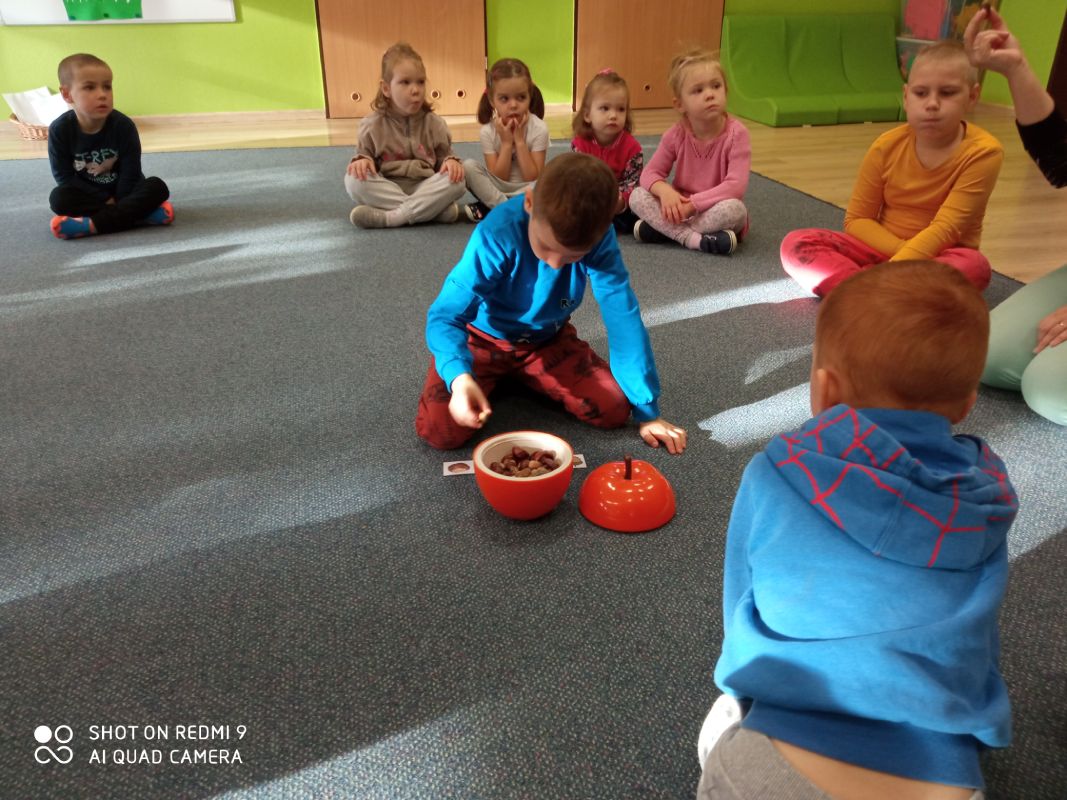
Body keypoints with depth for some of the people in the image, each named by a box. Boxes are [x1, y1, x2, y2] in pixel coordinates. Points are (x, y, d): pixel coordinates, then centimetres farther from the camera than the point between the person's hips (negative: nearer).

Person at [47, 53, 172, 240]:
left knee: (158, 187, -25)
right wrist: (106, 200, -19)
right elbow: (64, 176, -13)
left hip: (121, 192, 0)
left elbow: (130, 173, -13)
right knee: (59, 198, -28)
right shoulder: (60, 129, -15)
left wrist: (117, 203, -16)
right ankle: (137, 214, -32)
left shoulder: (124, 125, -17)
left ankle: (92, 224, -32)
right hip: (87, 195, 0)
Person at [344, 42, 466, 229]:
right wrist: (362, 160, -17)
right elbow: (364, 153, 9)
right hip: (386, 191, 0)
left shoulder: (434, 123, 6)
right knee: (354, 179, -29)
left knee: (456, 181, -28)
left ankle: (386, 217, -30)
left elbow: (444, 156, 11)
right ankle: (434, 210, -30)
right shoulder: (372, 125, 2)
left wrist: (451, 161, -14)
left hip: (425, 189, 0)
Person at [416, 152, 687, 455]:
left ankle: (520, 376, 13)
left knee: (614, 409, -13)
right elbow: (444, 316, -32)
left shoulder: (598, 237, -23)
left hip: (548, 339, 3)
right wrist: (460, 377, -53)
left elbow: (624, 319, -20)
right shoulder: (497, 236, -33)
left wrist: (647, 410, -19)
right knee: (441, 431, -23)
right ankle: (494, 378, 11)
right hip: (484, 338, -3)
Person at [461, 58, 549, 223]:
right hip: (496, 190, 2)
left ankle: (489, 209, -24)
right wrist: (506, 143, -21)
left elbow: (533, 179, -16)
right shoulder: (488, 132, -11)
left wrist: (520, 141, -22)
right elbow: (496, 179, -12)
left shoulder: (539, 129, -14)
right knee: (469, 166, -20)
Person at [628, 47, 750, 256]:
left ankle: (663, 229, -24)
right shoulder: (676, 134, -7)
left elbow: (735, 186, -25)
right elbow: (651, 173, -5)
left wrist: (692, 204, -29)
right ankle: (692, 238, -32)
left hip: (713, 210, -3)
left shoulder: (736, 133, -17)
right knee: (637, 196, -19)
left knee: (734, 209, -37)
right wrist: (665, 191, -28)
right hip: (682, 208, 3)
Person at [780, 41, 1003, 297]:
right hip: (882, 248, 3)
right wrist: (903, 249, -20)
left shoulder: (983, 152, -14)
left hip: (941, 257, -2)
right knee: (796, 242, -18)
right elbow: (857, 220, -2)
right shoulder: (887, 146, -5)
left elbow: (946, 228, -21)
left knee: (974, 266, -37)